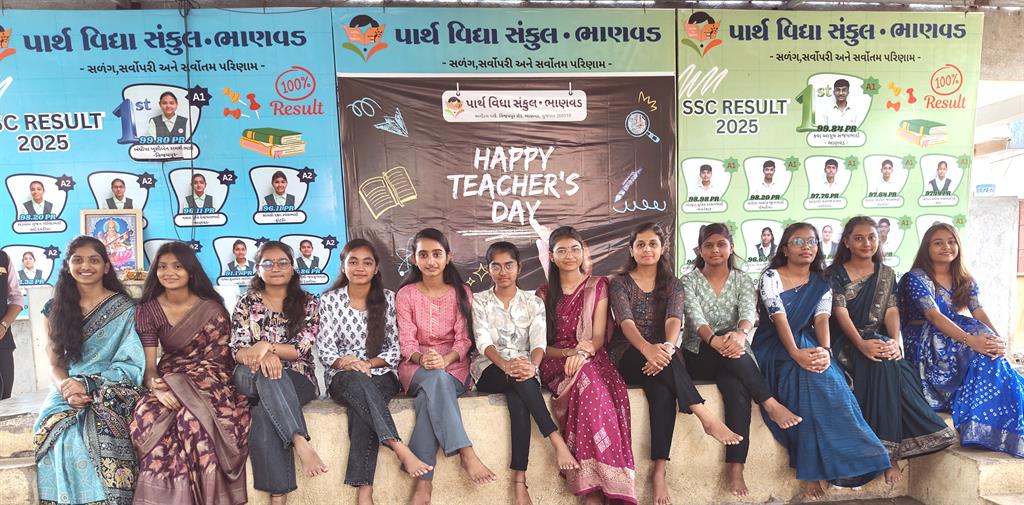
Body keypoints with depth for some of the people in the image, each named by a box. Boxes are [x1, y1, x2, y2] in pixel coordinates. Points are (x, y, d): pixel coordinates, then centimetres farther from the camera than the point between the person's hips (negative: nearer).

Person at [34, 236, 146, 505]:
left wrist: (88, 384, -17)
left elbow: (131, 365, -4)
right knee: (59, 436, -27)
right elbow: (55, 363, 10)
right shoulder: (56, 308, 12)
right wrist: (67, 388, -11)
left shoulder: (124, 309, 0)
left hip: (110, 394, -3)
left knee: (98, 437, -31)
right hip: (67, 392, 3)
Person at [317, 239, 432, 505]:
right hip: (342, 378, 0)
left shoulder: (388, 298, 4)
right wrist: (347, 363, -23)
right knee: (359, 382, -36)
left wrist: (368, 364, -14)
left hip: (381, 376, 0)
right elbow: (325, 348, -3)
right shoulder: (329, 299, 3)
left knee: (361, 407, -33)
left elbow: (395, 348, 2)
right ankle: (401, 449, -45)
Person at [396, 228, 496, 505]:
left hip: (453, 365, 1)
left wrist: (445, 359, -25)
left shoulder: (461, 293, 6)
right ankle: (466, 452, -43)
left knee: (428, 397, -35)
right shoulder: (405, 294, 4)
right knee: (435, 380, -38)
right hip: (416, 366, 0)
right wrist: (423, 358, -28)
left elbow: (464, 339, -2)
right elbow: (406, 341, -5)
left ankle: (423, 482, -37)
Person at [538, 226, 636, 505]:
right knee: (588, 379, -35)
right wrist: (568, 352, -12)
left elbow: (599, 336, 3)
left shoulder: (598, 286, 12)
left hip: (592, 359, 0)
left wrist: (583, 353, -19)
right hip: (555, 363, 0)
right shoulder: (543, 294, 13)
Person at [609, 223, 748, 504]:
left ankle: (659, 472, -34)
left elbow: (674, 319, -12)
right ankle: (707, 418, -39)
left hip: (661, 354, 2)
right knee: (662, 367, -36)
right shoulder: (619, 283, 2)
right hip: (627, 358, -1)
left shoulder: (672, 284, 9)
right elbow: (626, 322, -17)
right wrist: (647, 348, -39)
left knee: (663, 389, -34)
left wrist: (667, 347, -36)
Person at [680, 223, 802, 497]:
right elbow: (694, 317, -16)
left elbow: (748, 312, -13)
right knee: (728, 351, -36)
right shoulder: (689, 280, 2)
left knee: (737, 389, -33)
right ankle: (771, 403, -27)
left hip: (732, 355, 1)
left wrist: (740, 334, -39)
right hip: (697, 357, -1)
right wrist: (713, 339, -38)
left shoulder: (742, 280, 7)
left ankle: (736, 469, -33)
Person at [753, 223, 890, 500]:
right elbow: (779, 317, -17)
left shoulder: (821, 284, 11)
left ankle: (812, 467, -23)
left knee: (830, 381, -29)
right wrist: (795, 353, -33)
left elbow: (822, 320, -6)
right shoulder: (771, 277, -3)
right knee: (807, 377, -33)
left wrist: (825, 350, -28)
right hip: (774, 347, -4)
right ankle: (812, 469, -27)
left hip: (808, 345, 4)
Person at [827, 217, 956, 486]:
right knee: (881, 365, -33)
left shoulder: (886, 274, 16)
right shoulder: (835, 274, 3)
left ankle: (888, 451, -28)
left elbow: (891, 312, 4)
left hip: (880, 340, 3)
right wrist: (862, 344, -26)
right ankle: (889, 453, -31)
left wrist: (895, 341, -17)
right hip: (847, 341, -3)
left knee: (892, 367, -31)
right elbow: (841, 313, -9)